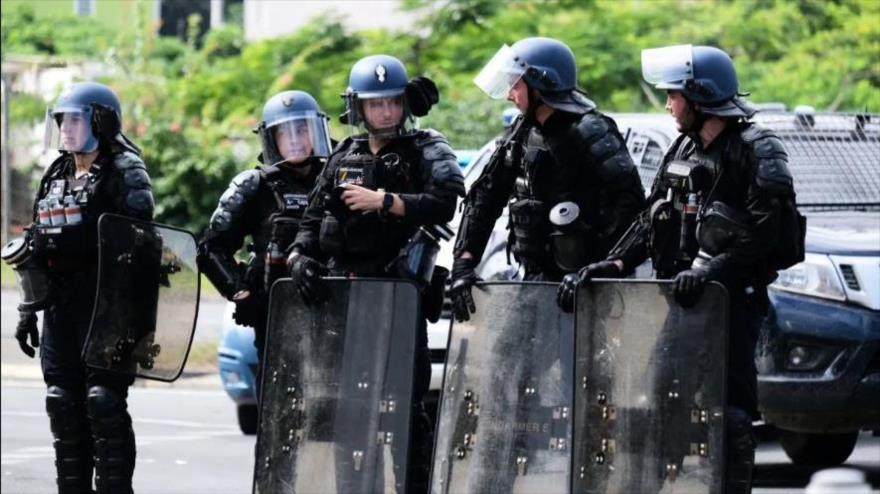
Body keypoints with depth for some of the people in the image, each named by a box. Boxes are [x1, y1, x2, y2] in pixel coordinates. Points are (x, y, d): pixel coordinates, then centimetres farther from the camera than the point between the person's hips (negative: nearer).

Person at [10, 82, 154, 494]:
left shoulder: (125, 171, -3)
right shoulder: (56, 176, 19)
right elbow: (37, 247, 22)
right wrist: (29, 309, 18)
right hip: (61, 308, 8)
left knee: (103, 399, -11)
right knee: (62, 400, 6)